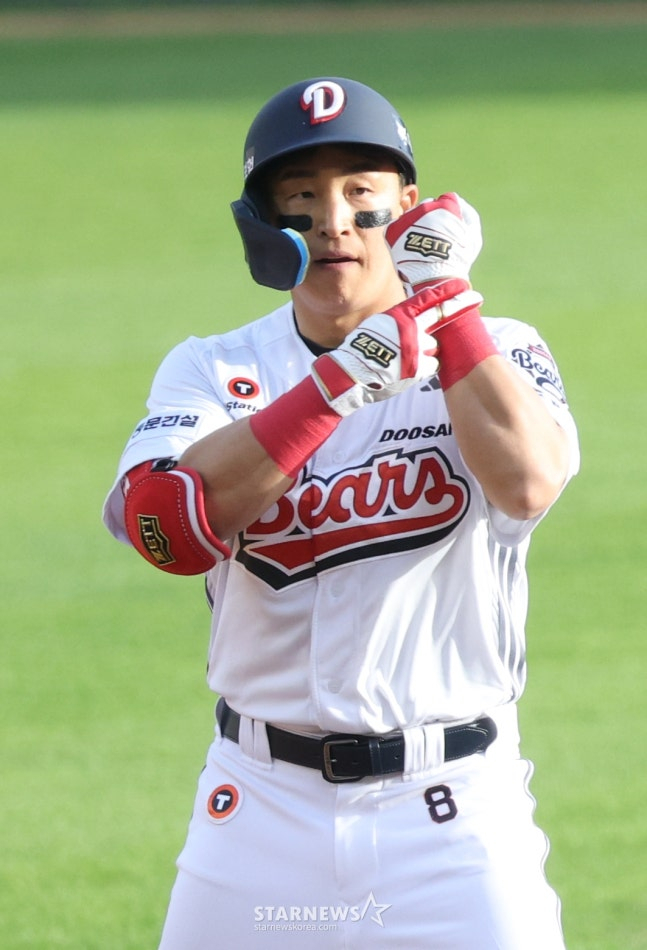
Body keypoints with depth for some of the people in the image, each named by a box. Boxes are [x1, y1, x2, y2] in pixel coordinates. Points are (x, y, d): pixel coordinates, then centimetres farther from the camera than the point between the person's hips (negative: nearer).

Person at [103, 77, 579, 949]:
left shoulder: (495, 355, 1)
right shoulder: (211, 371, 4)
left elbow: (528, 484, -21)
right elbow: (168, 528, -17)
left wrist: (443, 293, -14)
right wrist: (347, 376, -21)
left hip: (452, 815, -1)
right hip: (262, 809, 1)